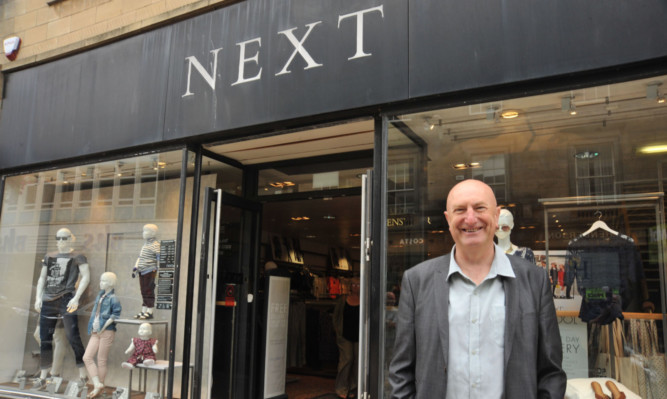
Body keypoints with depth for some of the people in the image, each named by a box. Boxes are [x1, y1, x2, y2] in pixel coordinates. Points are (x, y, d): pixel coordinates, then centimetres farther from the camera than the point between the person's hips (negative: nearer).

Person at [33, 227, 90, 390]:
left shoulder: (78, 257, 2)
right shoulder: (49, 257, 17)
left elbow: (86, 277, -7)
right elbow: (42, 279, 17)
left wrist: (76, 298, -15)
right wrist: (38, 297, 4)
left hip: (66, 300, -5)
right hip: (48, 301, 5)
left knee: (72, 336, -9)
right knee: (44, 339, 6)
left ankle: (82, 375, -2)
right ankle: (42, 378, 15)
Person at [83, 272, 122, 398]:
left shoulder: (112, 298, -11)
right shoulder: (100, 295, 11)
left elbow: (116, 313, -19)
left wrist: (104, 326, -19)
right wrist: (92, 327, 9)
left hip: (107, 332, -7)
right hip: (95, 332, 7)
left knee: (101, 360, 2)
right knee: (87, 357, 1)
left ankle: (99, 387, 16)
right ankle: (97, 384, 7)